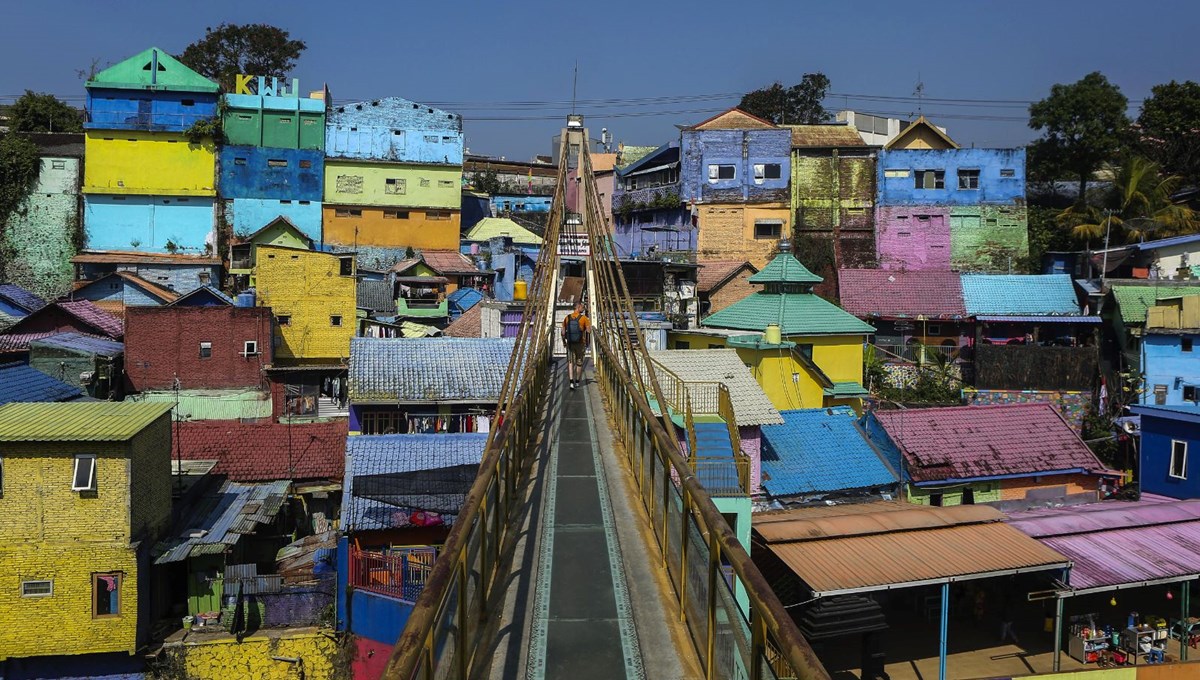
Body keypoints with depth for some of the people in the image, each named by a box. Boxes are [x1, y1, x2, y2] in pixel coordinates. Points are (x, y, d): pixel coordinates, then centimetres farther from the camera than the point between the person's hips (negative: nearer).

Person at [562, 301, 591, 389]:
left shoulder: (567, 318, -2)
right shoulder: (584, 318, -12)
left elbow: (563, 332, -2)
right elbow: (589, 331, -15)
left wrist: (563, 341, 14)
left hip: (570, 343, 2)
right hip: (580, 344, -2)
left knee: (570, 362, 8)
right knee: (579, 362, 17)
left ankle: (571, 381, -10)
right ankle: (577, 381, 30)